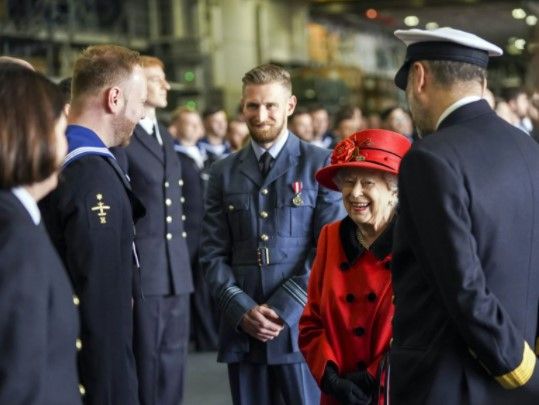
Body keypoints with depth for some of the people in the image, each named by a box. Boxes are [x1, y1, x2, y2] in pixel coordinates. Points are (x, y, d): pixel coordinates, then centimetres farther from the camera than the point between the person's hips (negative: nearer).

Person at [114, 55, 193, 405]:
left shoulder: (166, 137, 18)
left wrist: (184, 254, 17)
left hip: (177, 271, 8)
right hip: (142, 272, -8)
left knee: (173, 365, 10)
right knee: (145, 364, -2)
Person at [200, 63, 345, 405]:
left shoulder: (321, 164, 2)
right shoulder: (224, 173, 12)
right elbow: (213, 255, 8)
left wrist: (284, 309, -11)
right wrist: (242, 309, -7)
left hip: (301, 326, -3)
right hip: (242, 331, 3)